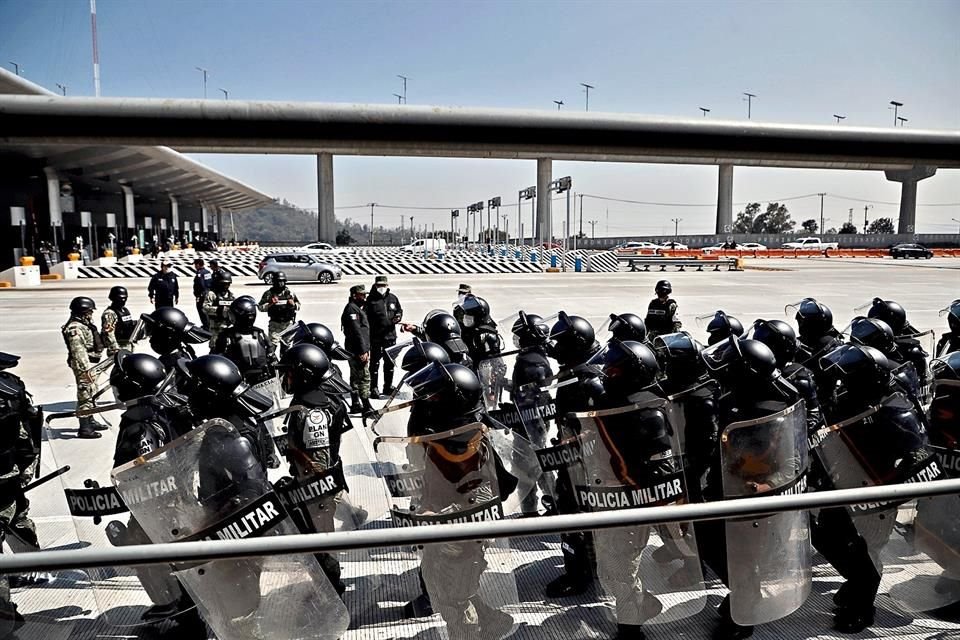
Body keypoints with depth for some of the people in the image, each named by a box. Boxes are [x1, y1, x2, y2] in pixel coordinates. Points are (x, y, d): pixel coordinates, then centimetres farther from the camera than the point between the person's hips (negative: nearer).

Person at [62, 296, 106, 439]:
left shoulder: (84, 325, 15)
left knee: (91, 394, 20)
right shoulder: (75, 328, -18)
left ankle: (90, 421, 34)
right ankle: (84, 428, -3)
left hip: (90, 364, 11)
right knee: (85, 395, -7)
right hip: (83, 365, -11)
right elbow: (78, 351, -24)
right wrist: (86, 369, -27)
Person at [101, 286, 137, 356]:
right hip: (117, 348, -9)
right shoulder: (109, 314, -14)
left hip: (128, 347, 9)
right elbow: (108, 334, -21)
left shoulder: (126, 310, 13)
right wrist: (116, 350, -25)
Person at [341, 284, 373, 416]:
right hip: (358, 350, -11)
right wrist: (363, 351, -22)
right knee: (364, 376, -11)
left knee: (355, 376, 13)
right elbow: (356, 331, -20)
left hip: (356, 350, 11)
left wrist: (366, 349, 21)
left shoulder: (357, 308, 21)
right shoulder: (352, 309, -12)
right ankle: (366, 406, -11)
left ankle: (355, 405, 20)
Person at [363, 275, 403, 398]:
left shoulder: (393, 298, 7)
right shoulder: (371, 299, -6)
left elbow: (399, 310, 19)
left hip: (390, 334, 5)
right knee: (375, 362, 2)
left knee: (389, 362, 14)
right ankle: (374, 388, 11)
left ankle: (388, 386, 27)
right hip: (375, 336, -4)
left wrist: (398, 316, -4)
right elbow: (365, 316, -8)